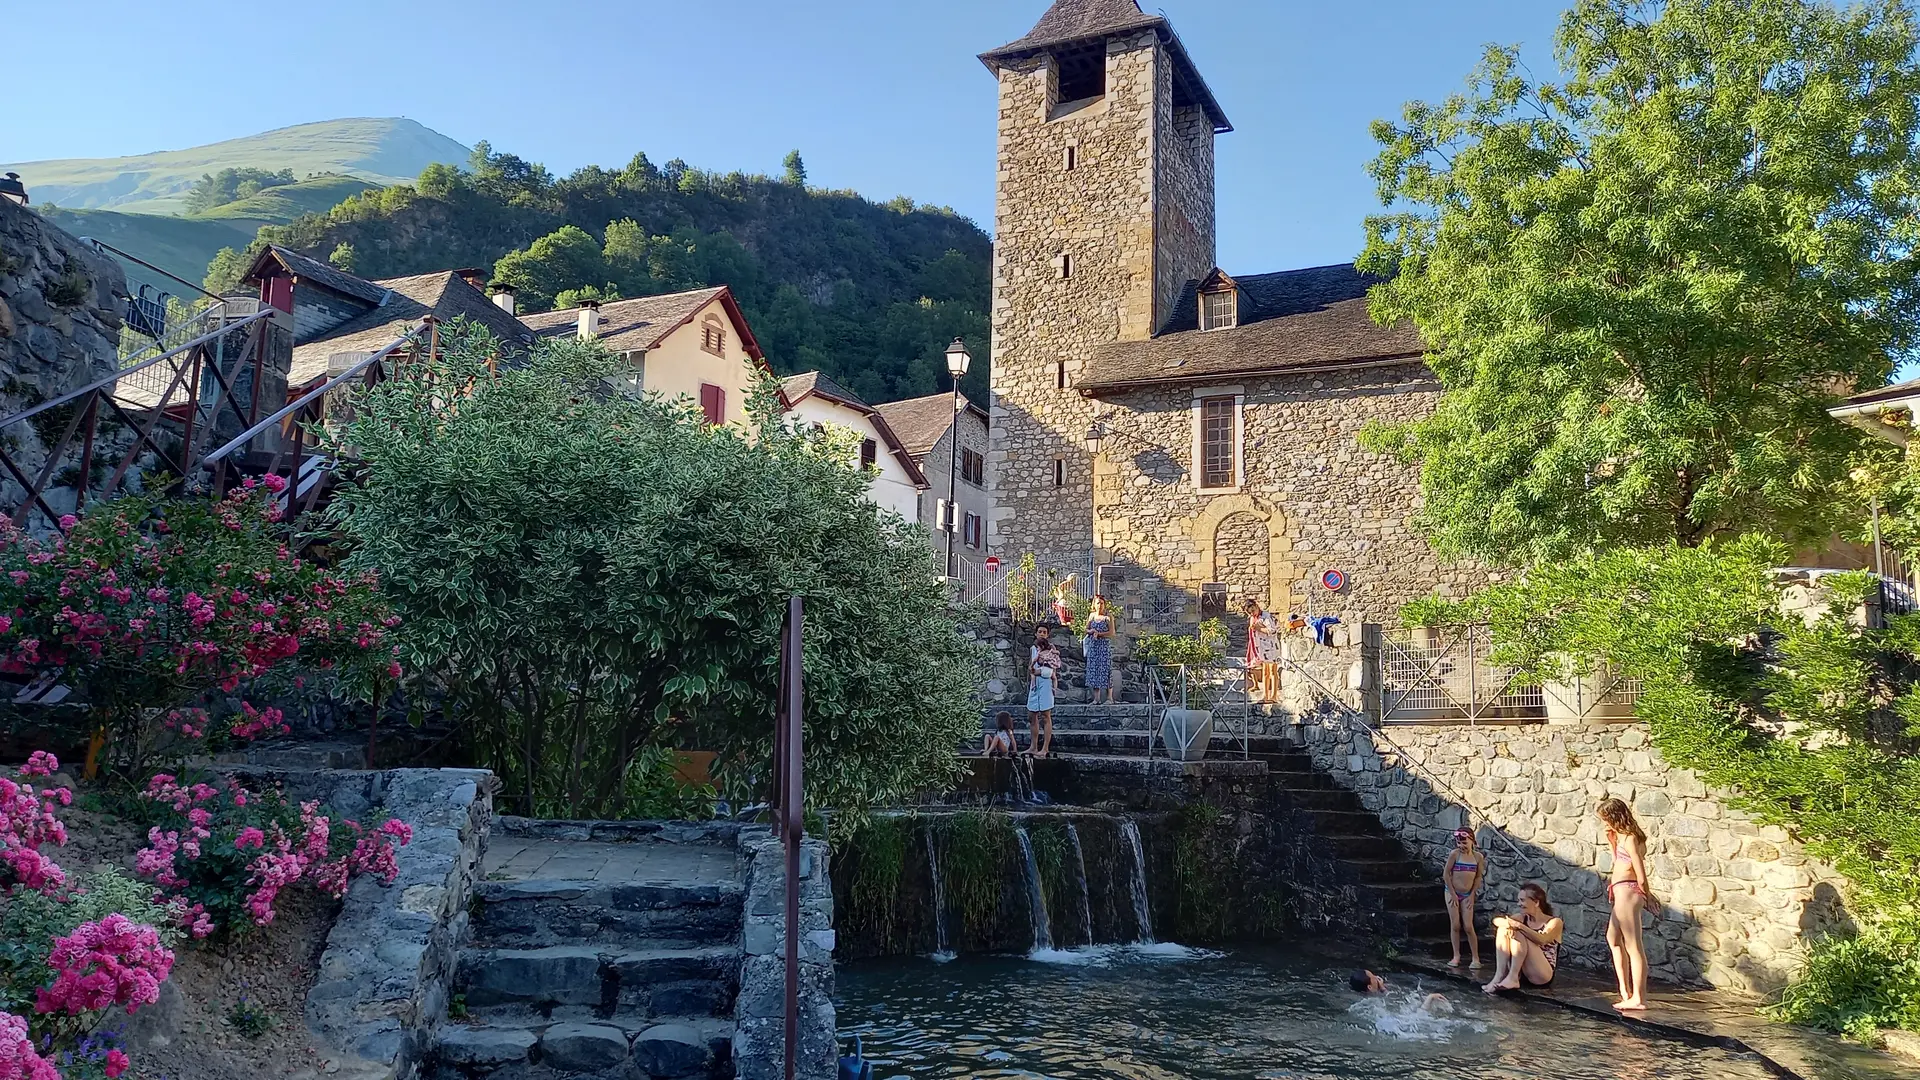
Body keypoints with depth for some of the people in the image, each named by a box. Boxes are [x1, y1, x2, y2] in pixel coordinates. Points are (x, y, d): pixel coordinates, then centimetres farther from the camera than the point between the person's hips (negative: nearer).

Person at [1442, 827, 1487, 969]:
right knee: (1455, 925, 1)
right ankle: (1456, 956, 11)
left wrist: (1472, 895, 0)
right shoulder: (1455, 854, -10)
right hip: (1452, 893, -1)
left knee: (1468, 927, -4)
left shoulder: (1478, 857, -4)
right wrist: (1453, 894, -6)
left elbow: (1479, 877, 4)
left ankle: (1476, 958, 5)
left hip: (1467, 895, 1)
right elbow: (1446, 874, -6)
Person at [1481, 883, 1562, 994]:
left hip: (1542, 976, -5)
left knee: (1518, 934, -23)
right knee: (1503, 929, -12)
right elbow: (1496, 920, -5)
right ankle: (1500, 975, -22)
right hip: (1521, 972, 5)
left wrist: (1519, 926, -34)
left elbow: (1542, 940, -25)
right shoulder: (1523, 918, 12)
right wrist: (1508, 924, -27)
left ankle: (1512, 978, -29)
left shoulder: (1555, 922, -4)